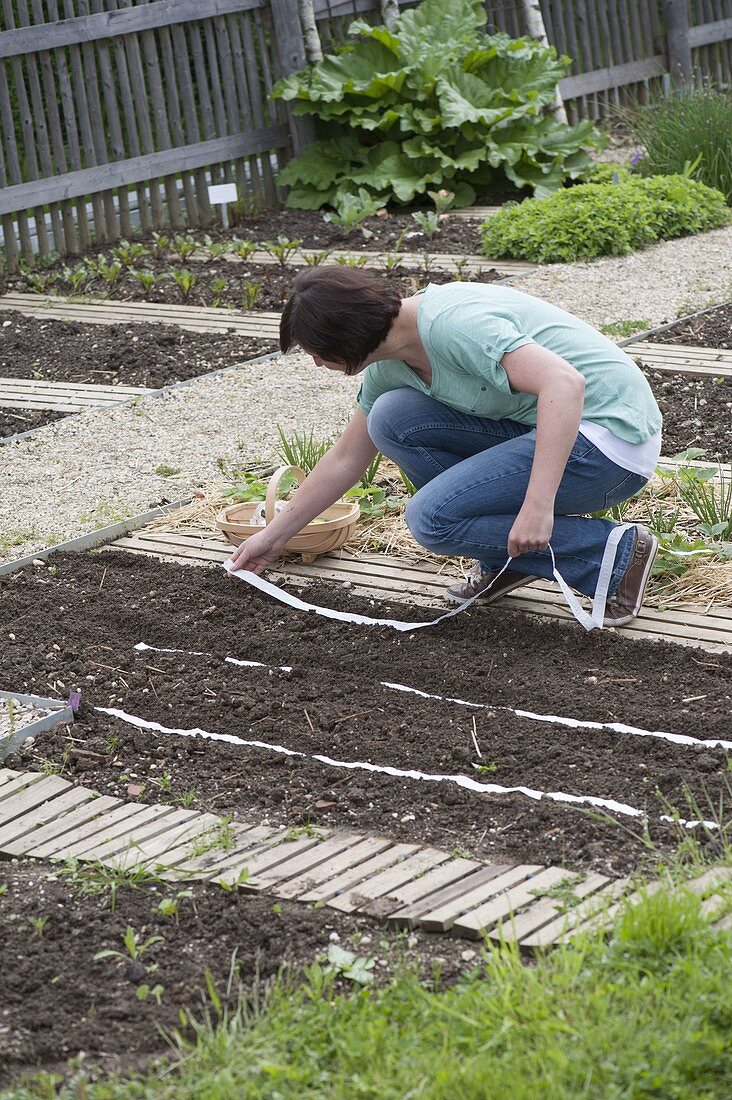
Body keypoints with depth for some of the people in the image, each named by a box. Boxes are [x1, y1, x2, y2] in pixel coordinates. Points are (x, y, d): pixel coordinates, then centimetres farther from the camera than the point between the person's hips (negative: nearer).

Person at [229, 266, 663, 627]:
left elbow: (566, 383, -35)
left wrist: (537, 505, -40)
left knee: (433, 517, -17)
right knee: (391, 419, 0)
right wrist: (274, 536, 26)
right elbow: (346, 459, 20)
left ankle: (614, 555, -9)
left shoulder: (452, 323, -24)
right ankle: (506, 557, 7)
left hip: (612, 439, -9)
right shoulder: (390, 364, 5)